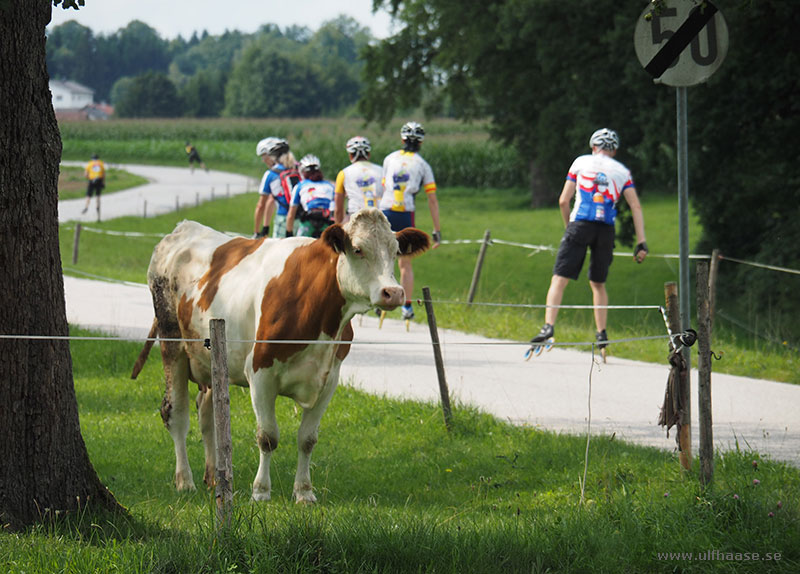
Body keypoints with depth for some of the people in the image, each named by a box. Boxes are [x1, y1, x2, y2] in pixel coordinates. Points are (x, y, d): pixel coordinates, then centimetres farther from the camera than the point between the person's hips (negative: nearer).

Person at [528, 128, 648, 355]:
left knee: (559, 280, -7)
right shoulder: (622, 171, 16)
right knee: (598, 284, 18)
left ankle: (548, 326, -23)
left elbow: (564, 201, 10)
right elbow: (636, 206, 6)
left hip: (580, 225, -2)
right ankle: (601, 334, 14)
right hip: (606, 230, 2)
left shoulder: (581, 162, 13)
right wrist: (641, 243, 4)